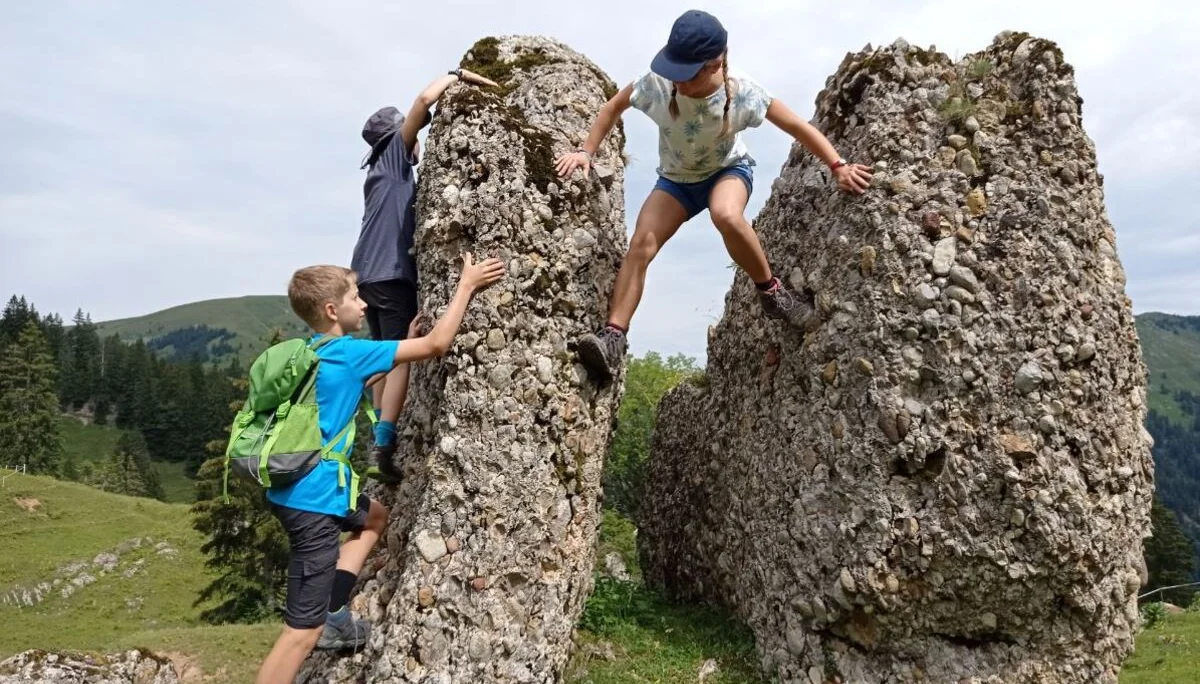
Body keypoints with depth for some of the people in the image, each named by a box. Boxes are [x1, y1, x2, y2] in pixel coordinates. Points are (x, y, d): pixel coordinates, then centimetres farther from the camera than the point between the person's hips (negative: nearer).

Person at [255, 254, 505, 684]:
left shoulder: (316, 353, 10)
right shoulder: (347, 353, -15)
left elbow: (363, 380, 27)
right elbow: (437, 344, -16)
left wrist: (404, 342, 21)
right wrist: (467, 284, -7)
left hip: (305, 490, 10)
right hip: (311, 500, -10)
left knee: (375, 516, 32)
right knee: (303, 632, -2)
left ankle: (333, 614, 21)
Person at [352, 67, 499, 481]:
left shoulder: (383, 169, 25)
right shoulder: (394, 154, 2)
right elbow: (424, 100, -8)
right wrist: (457, 75, 3)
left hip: (367, 272, 9)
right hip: (390, 272, -9)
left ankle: (381, 436, 15)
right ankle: (383, 445, -17)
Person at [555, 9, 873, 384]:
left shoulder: (743, 94, -30)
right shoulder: (656, 85, -27)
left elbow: (798, 126, -17)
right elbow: (613, 108, -6)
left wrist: (838, 166, -20)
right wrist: (586, 151, -13)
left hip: (729, 169, -2)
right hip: (676, 179, 3)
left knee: (727, 215, -39)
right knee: (640, 244, -19)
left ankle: (771, 291, -16)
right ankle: (613, 338, -15)